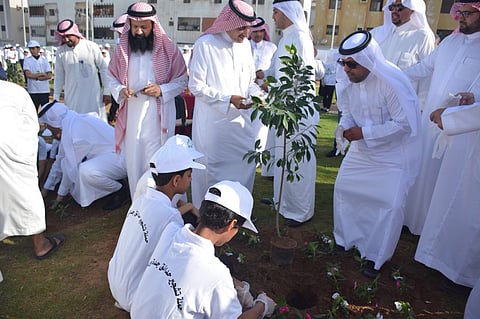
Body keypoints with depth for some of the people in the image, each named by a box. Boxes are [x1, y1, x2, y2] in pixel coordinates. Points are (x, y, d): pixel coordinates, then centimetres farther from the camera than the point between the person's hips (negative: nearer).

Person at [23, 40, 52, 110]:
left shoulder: (44, 60, 6)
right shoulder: (27, 60, 3)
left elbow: (49, 76, -3)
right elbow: (28, 75, -8)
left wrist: (35, 77, -11)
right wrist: (42, 74, -7)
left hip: (45, 90, 1)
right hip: (33, 90, -1)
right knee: (33, 110, 3)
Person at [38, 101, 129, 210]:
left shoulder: (70, 126, -17)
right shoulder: (73, 122, 13)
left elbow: (71, 166, -15)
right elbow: (61, 160, 22)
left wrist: (61, 193, 0)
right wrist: (46, 188, 29)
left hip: (120, 156, -10)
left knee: (85, 171, -33)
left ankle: (122, 191, -7)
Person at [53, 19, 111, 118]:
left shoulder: (91, 47, -4)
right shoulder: (60, 51, 1)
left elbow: (103, 69, 0)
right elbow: (59, 76, 9)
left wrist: (106, 92, -2)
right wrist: (56, 98, 10)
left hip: (93, 96, -1)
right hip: (72, 98, 2)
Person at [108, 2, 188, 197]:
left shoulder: (168, 48, -3)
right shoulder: (122, 49, 6)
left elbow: (181, 81, 0)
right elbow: (113, 79, 12)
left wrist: (162, 90, -17)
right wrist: (120, 90, -10)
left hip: (158, 115, -3)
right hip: (131, 115, 3)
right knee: (134, 161, 9)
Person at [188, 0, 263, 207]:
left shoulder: (245, 44, 9)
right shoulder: (205, 44, -9)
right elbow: (196, 86, -10)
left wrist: (256, 94, -5)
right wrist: (228, 99, -18)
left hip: (242, 120, 6)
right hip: (213, 122, -5)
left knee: (244, 166, 10)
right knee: (213, 168, 4)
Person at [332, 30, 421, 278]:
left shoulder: (393, 83, -27)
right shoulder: (348, 80, -8)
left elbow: (404, 124, -26)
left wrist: (364, 132, -27)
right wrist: (345, 126, -16)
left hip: (392, 155, -6)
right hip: (361, 150, 6)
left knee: (391, 205, -8)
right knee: (343, 189, 8)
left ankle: (376, 257, 13)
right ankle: (345, 239, 30)